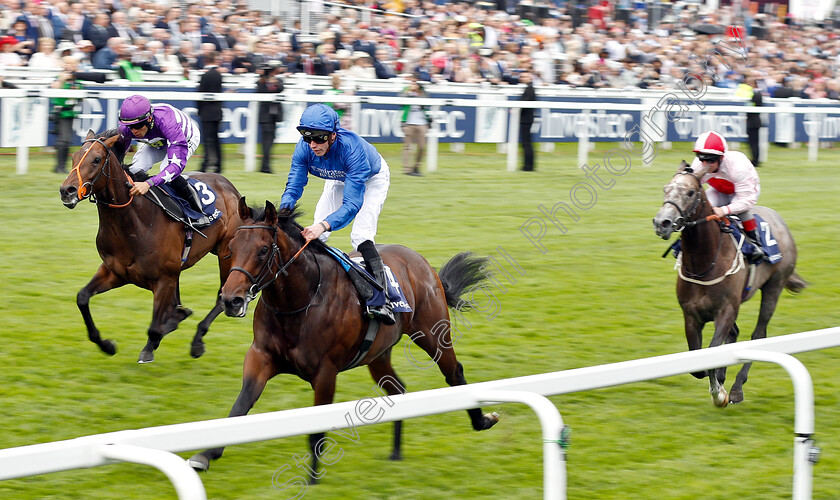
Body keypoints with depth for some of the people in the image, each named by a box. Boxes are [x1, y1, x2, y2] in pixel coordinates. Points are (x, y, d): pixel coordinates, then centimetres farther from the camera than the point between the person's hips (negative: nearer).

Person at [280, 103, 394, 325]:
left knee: (360, 236, -24)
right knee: (314, 234, -4)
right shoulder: (304, 148, -30)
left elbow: (352, 203, -48)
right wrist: (283, 212, -50)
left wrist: (324, 226, -64)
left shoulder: (352, 148, -45)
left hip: (372, 179, -6)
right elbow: (294, 187, -26)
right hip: (339, 180, 6)